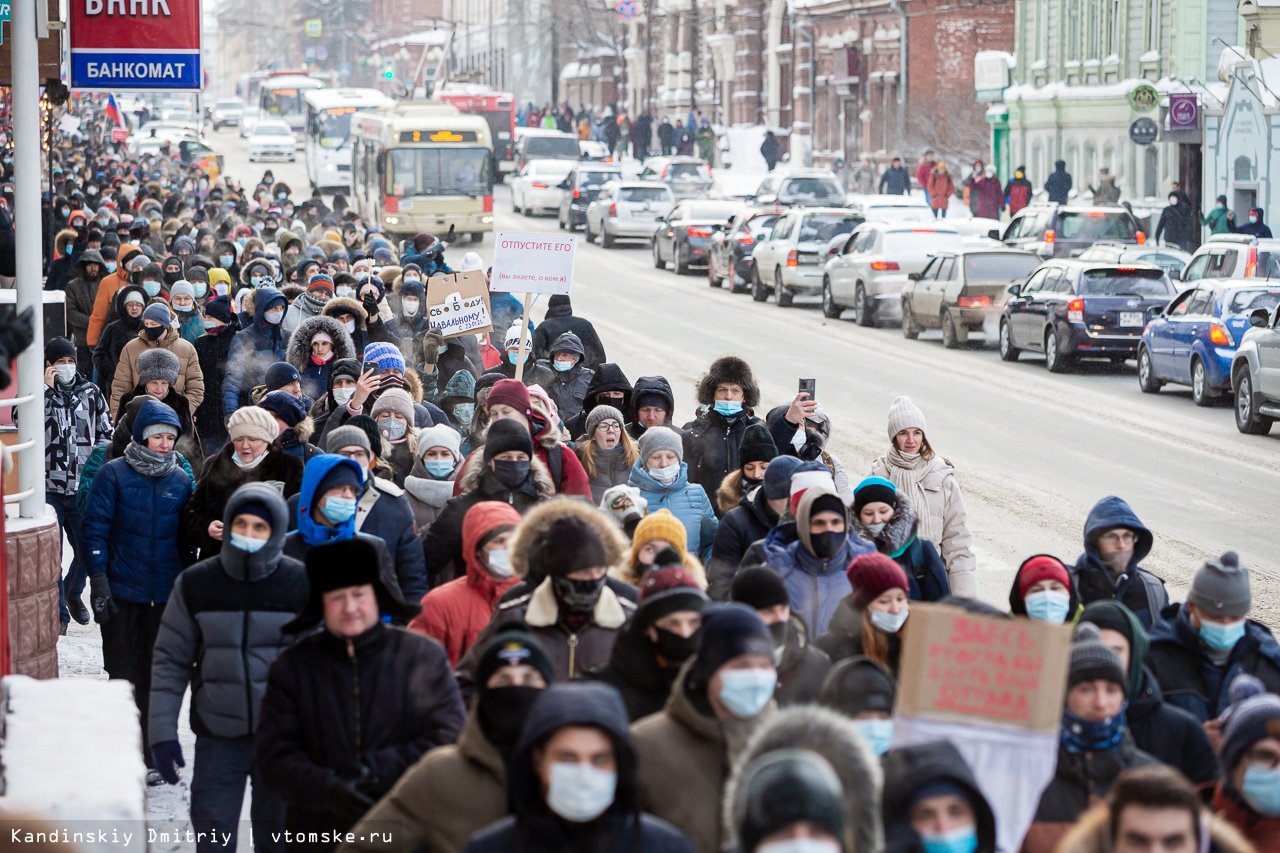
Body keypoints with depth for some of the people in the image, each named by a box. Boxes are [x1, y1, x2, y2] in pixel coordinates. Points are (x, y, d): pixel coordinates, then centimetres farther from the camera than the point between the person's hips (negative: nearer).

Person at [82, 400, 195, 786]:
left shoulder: (180, 480, 7)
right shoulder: (114, 474, -2)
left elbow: (185, 536, 13)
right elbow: (95, 528, -3)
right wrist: (98, 580, -11)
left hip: (166, 594, 3)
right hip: (123, 591, -3)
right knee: (125, 675, 0)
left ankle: (151, 755, 11)